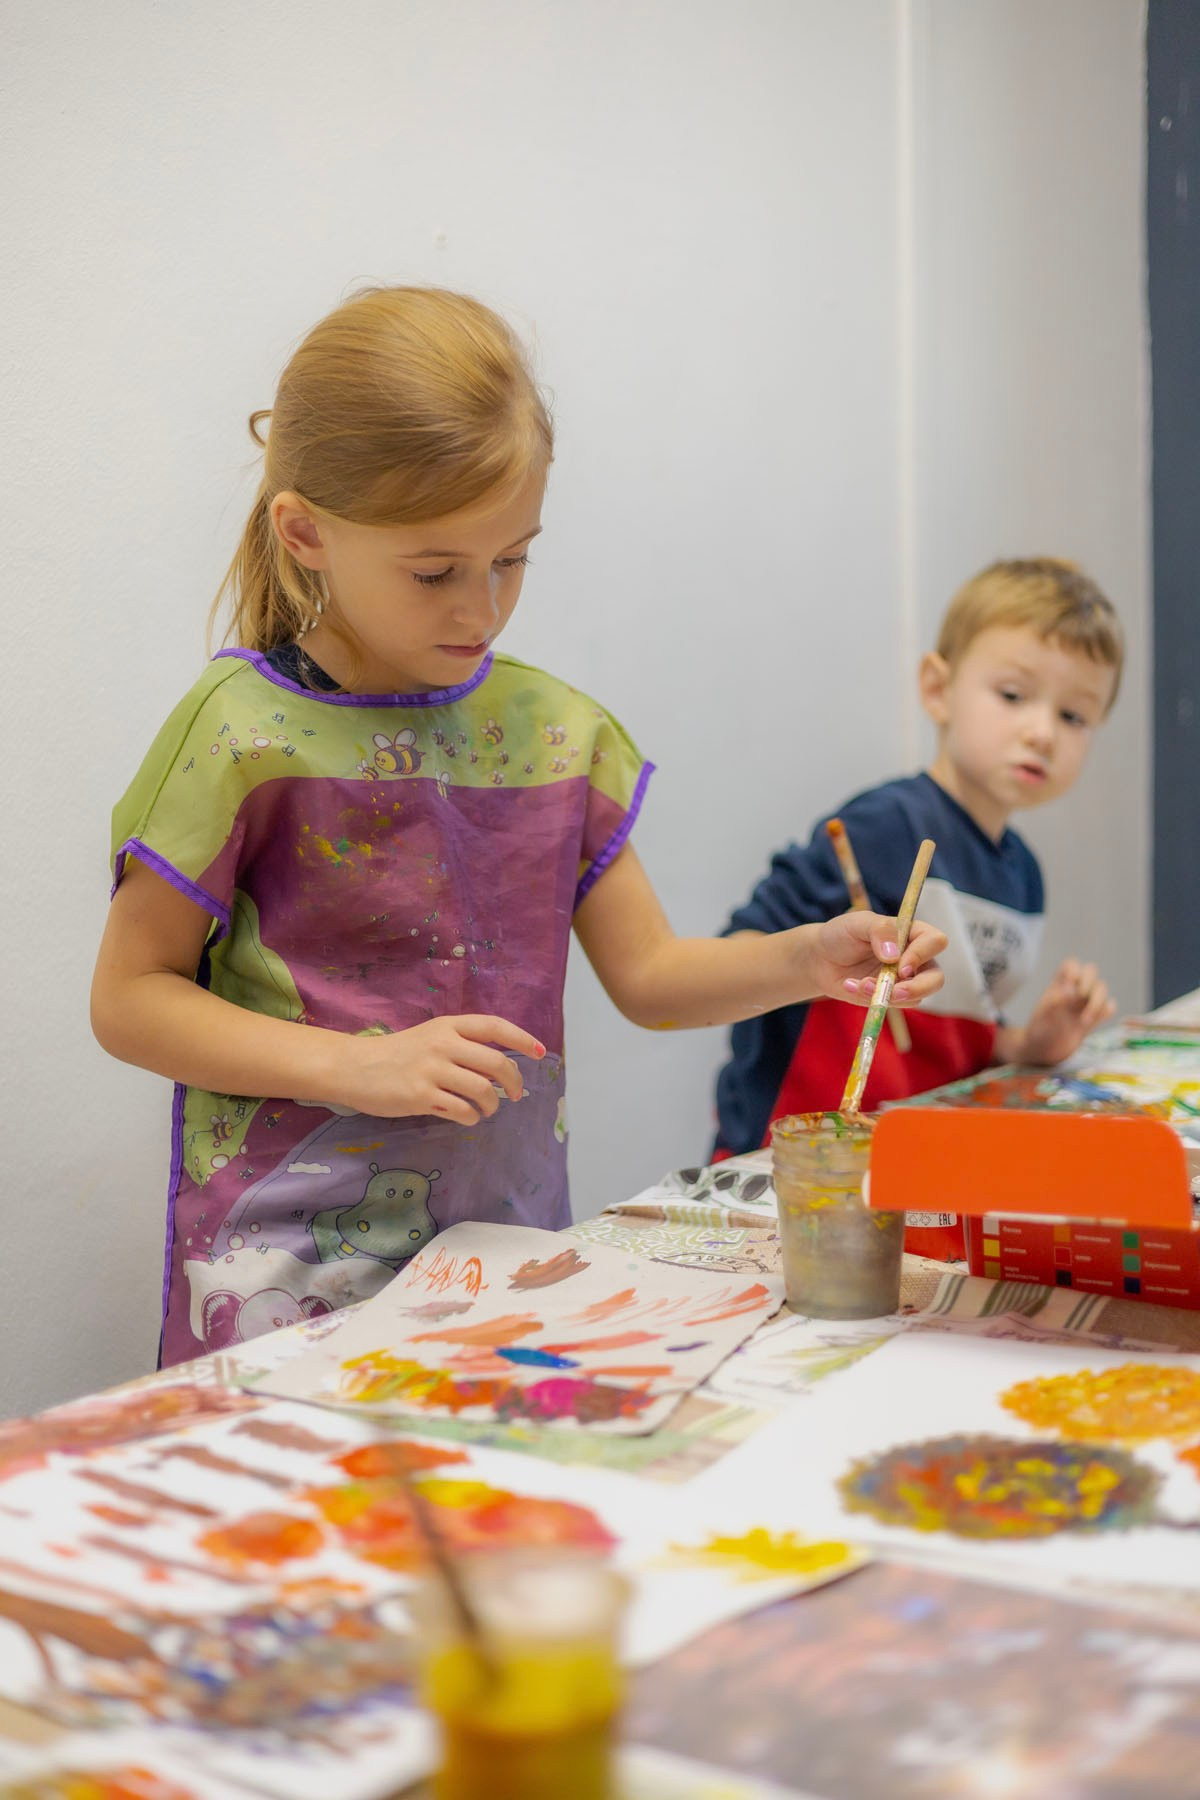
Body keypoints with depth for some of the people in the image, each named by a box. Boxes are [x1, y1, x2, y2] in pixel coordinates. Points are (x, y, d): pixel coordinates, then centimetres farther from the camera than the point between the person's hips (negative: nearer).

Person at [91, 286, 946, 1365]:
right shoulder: (243, 732, -9)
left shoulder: (557, 730, 6)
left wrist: (806, 961, -6)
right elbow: (129, 997, -6)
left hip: (511, 1237, 4)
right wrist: (358, 1066, -16)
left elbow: (646, 971, 11)